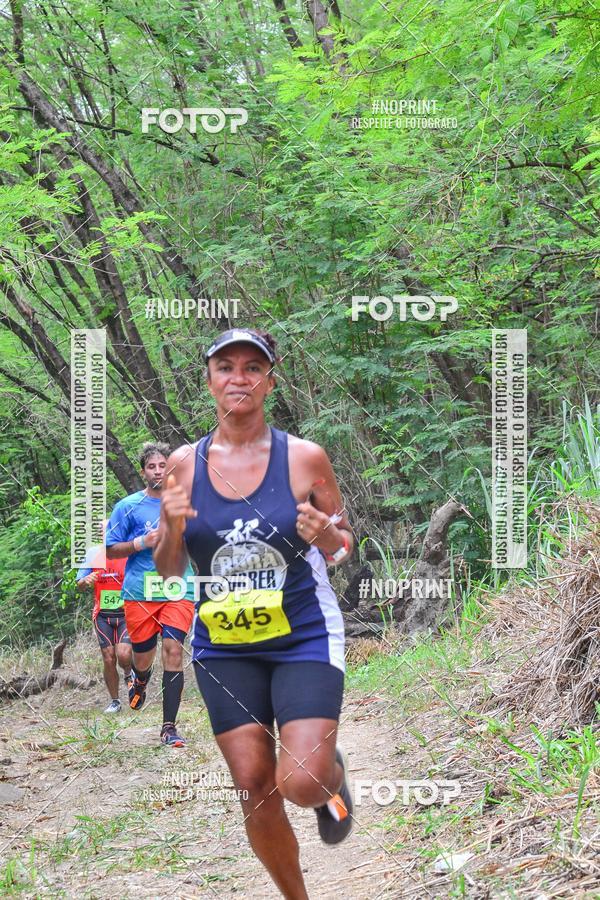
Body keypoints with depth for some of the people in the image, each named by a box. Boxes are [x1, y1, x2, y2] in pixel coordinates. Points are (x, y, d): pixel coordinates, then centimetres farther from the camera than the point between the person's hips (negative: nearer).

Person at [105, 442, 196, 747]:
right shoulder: (128, 507, 3)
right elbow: (110, 550, 3)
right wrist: (142, 543, -10)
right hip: (139, 593, 0)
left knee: (173, 648, -14)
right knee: (143, 657, 7)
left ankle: (169, 726, -9)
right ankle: (140, 682, 47)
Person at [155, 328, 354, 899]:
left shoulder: (304, 458, -6)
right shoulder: (184, 464, 0)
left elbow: (344, 546, 5)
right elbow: (168, 570, 5)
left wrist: (330, 541, -18)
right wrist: (172, 528, -15)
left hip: (304, 637, -2)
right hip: (223, 647, 2)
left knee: (300, 782, -15)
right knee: (254, 791, 3)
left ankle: (334, 773, 22)